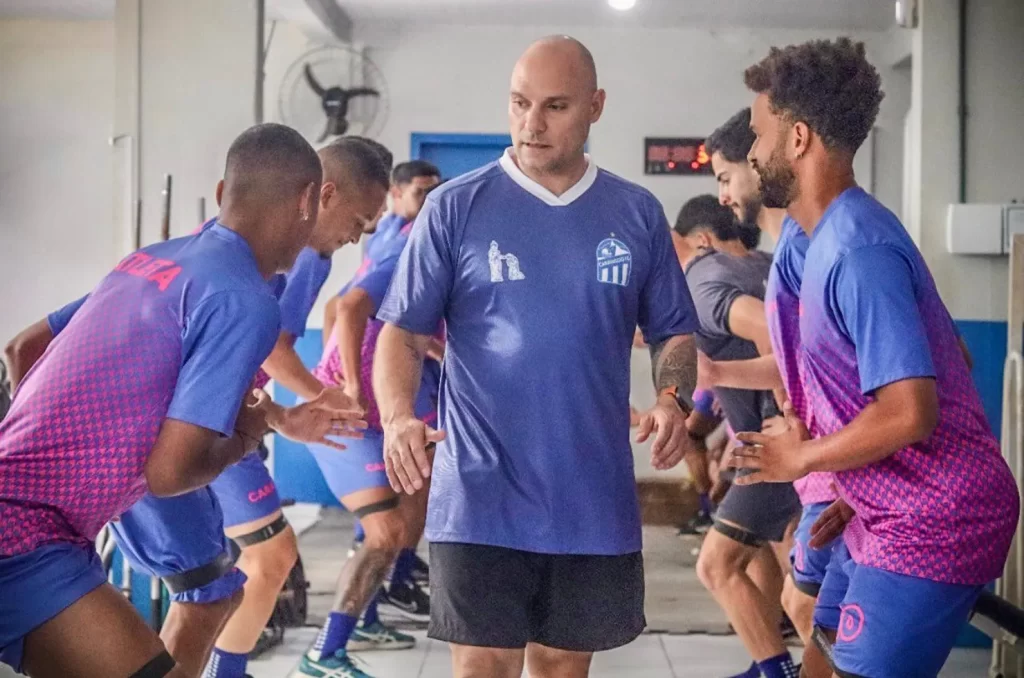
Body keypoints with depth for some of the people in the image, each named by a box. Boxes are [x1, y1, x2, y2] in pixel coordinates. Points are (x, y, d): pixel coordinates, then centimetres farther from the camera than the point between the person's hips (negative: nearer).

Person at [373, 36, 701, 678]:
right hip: (482, 499, -2)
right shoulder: (455, 207, -2)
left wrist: (674, 399, -9)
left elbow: (674, 333, 12)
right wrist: (399, 417, -21)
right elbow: (403, 334, -2)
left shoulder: (638, 214, 5)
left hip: (595, 501, 3)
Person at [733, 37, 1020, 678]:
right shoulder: (841, 235, 9)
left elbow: (909, 412, -30)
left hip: (929, 526, -10)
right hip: (894, 512, 10)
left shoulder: (857, 250, -23)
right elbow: (951, 357, 17)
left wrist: (800, 458, -13)